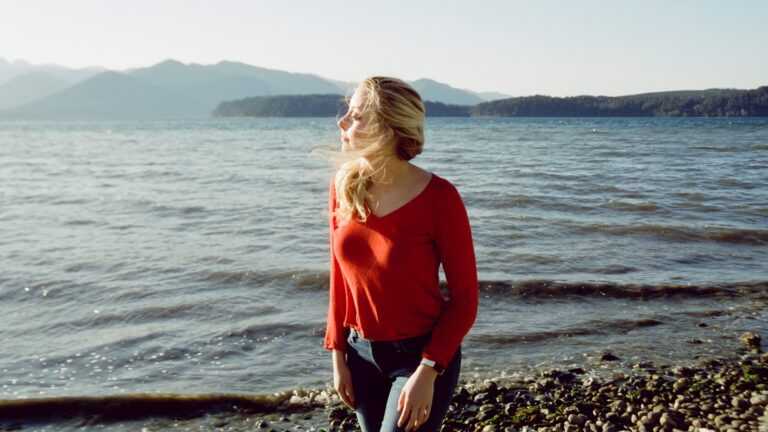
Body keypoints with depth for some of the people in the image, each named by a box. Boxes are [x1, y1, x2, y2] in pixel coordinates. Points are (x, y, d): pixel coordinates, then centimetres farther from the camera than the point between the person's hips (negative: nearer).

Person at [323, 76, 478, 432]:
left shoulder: (438, 198, -20)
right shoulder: (343, 188, -6)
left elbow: (464, 297, -14)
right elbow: (340, 278, 4)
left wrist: (426, 373, -18)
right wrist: (338, 355, 3)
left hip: (422, 354, -5)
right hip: (362, 352, 5)